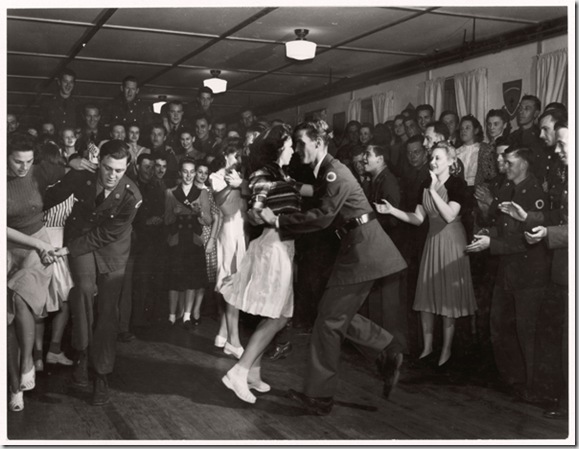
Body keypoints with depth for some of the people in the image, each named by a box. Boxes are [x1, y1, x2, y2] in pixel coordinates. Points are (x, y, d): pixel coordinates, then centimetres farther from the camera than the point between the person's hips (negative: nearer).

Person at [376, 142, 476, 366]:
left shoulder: (457, 184, -12)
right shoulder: (426, 185, 5)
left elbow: (449, 215, -24)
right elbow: (418, 219, 3)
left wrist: (433, 190, -27)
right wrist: (392, 210, -9)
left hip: (451, 241, -6)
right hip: (433, 239, 6)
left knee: (448, 294, 1)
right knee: (427, 292, 8)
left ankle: (446, 348, 13)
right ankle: (427, 346, 18)